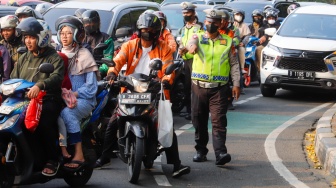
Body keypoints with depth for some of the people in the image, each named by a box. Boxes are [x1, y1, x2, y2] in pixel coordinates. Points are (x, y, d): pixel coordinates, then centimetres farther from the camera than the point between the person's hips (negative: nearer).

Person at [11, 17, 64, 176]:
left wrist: (39, 85, -37)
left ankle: (52, 159, -20)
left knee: (43, 120, -34)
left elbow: (56, 77, -17)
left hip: (48, 100, -5)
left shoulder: (54, 58, 2)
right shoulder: (23, 59, 22)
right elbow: (13, 78, 16)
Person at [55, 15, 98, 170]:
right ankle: (62, 151, -27)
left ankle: (79, 155, -33)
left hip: (82, 99, -4)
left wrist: (73, 95, -18)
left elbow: (91, 87, -5)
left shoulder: (84, 55, 2)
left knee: (67, 112, -35)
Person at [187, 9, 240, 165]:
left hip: (219, 88, -1)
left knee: (219, 121, -10)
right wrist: (192, 46, -43)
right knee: (199, 121, 8)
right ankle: (201, 151, 20)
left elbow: (234, 64, 10)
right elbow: (191, 42, -18)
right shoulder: (198, 37, 7)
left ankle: (220, 153, -17)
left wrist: (236, 84, 0)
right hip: (199, 86, 1)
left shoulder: (227, 42, 9)